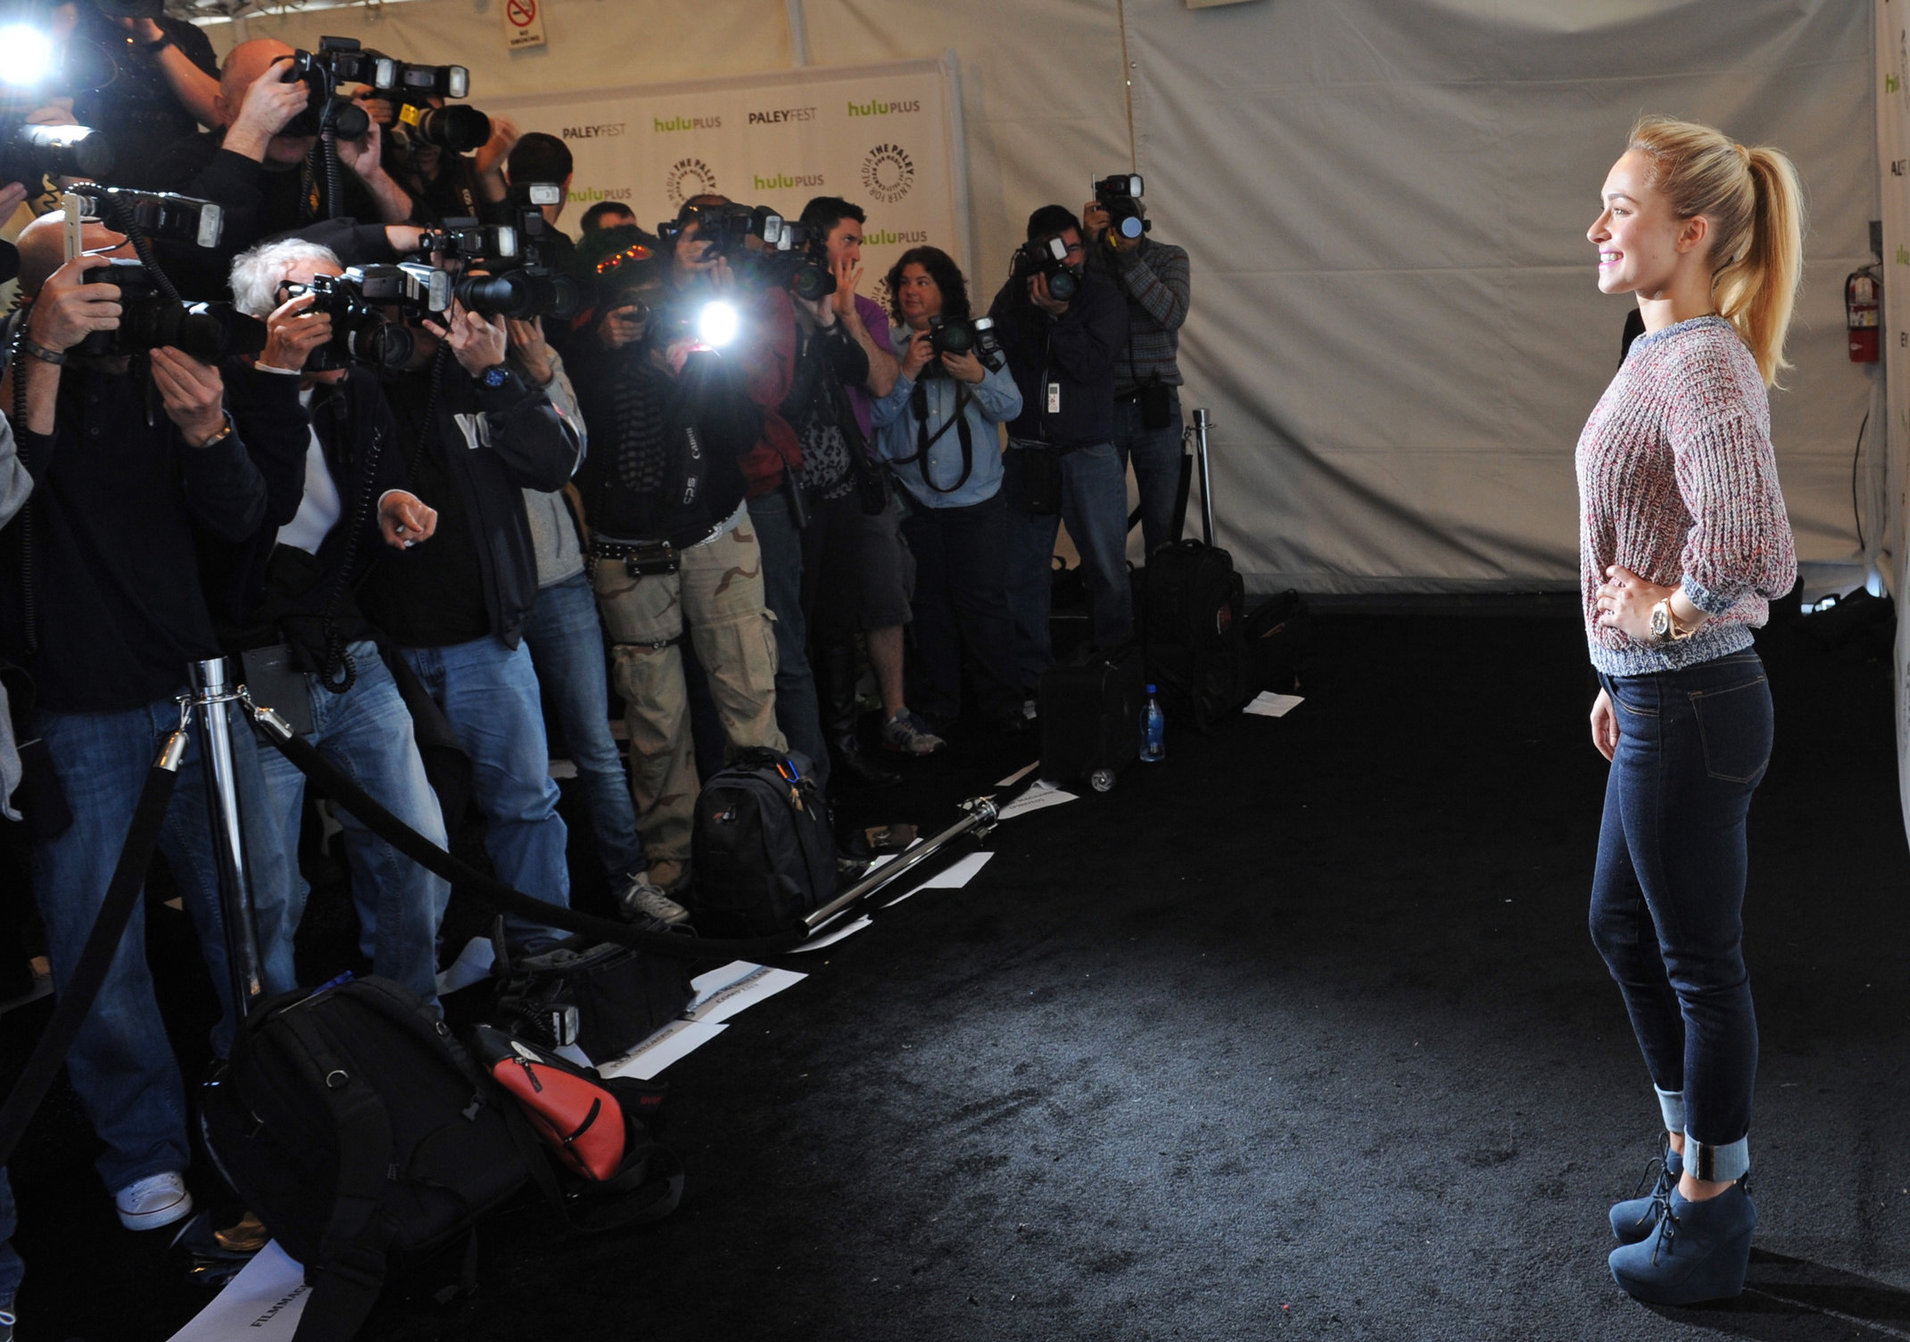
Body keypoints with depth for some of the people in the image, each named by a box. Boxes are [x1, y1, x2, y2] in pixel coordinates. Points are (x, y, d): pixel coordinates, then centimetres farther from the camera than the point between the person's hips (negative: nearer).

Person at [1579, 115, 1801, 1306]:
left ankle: (1710, 1220, 24)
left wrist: (1667, 615, -20)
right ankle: (1698, 1160, 39)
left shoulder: (1703, 370, -22)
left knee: (1700, 963, 5)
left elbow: (1748, 550, -38)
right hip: (1657, 704, 10)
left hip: (1691, 715, -10)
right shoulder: (1664, 353, 9)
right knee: (1624, 929, 22)